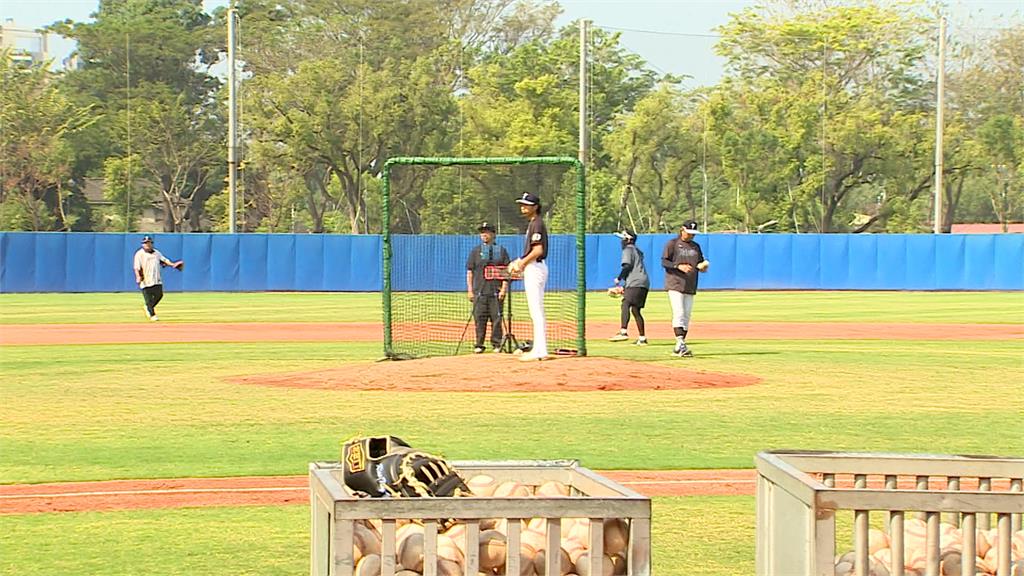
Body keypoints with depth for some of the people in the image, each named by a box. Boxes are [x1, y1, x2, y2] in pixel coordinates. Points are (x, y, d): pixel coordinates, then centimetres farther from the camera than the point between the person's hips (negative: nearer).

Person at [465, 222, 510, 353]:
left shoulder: (501, 251, 11)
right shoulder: (475, 251, 13)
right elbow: (469, 272, 10)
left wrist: (503, 289, -4)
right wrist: (470, 290, 1)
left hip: (496, 292, -1)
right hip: (479, 292, 1)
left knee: (496, 318, -2)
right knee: (479, 318, -3)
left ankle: (497, 344, 4)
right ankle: (479, 345, 1)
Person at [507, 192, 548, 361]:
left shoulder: (537, 224, -13)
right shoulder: (533, 223, 18)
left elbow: (538, 250, -22)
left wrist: (522, 263, -15)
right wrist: (520, 262, 12)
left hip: (534, 268, -11)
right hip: (533, 269, 11)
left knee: (536, 311, -11)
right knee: (536, 312, 12)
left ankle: (540, 350, -13)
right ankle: (539, 349, 16)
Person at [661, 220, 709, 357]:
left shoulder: (696, 246, 16)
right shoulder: (672, 244, -1)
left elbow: (701, 262, 20)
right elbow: (664, 261, -8)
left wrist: (703, 267, -4)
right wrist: (679, 266, -23)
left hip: (690, 287, 6)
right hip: (675, 285, -6)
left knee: (686, 316, 5)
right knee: (679, 313, -17)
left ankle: (679, 347, 9)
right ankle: (680, 344, -23)